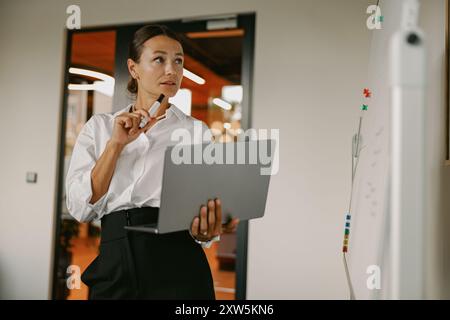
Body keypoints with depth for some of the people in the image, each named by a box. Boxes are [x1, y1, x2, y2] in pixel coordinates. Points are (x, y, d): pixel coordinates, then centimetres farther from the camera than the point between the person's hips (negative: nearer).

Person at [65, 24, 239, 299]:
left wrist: (205, 232, -23)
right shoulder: (98, 127, 7)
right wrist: (116, 144, -11)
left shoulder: (197, 131, 3)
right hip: (114, 267, 1)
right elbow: (81, 208, -2)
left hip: (177, 265, -1)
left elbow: (206, 207, -1)